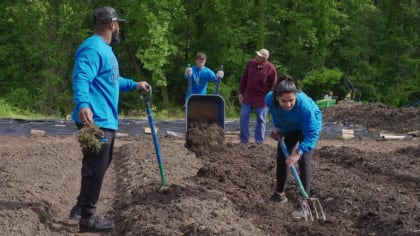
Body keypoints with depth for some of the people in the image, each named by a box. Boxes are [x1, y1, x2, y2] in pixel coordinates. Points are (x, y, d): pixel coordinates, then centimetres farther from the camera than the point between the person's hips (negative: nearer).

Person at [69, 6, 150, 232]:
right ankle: (88, 217, 2)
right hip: (95, 120, -11)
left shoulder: (104, 48, 20)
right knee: (95, 168, -6)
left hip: (106, 120, 11)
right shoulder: (93, 48, -15)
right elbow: (81, 79, -31)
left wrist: (134, 85, 45)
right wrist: (82, 105, -47)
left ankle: (82, 207, 31)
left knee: (98, 166, 20)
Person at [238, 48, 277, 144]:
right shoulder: (250, 63, -1)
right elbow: (244, 79, 8)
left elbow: (272, 86, -4)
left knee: (261, 120, 7)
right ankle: (244, 140, 11)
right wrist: (240, 93, 7)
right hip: (248, 97, 3)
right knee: (243, 117, 1)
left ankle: (259, 141, 16)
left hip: (262, 99, -3)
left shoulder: (271, 69, -11)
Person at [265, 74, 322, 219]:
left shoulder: (305, 105, -44)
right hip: (289, 127, 5)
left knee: (304, 161, -17)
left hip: (309, 126, -5)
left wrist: (298, 152, -45)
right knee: (282, 157, 10)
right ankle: (280, 194, 29)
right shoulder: (270, 99, -32)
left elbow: (311, 133, -38)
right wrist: (277, 125, -7)